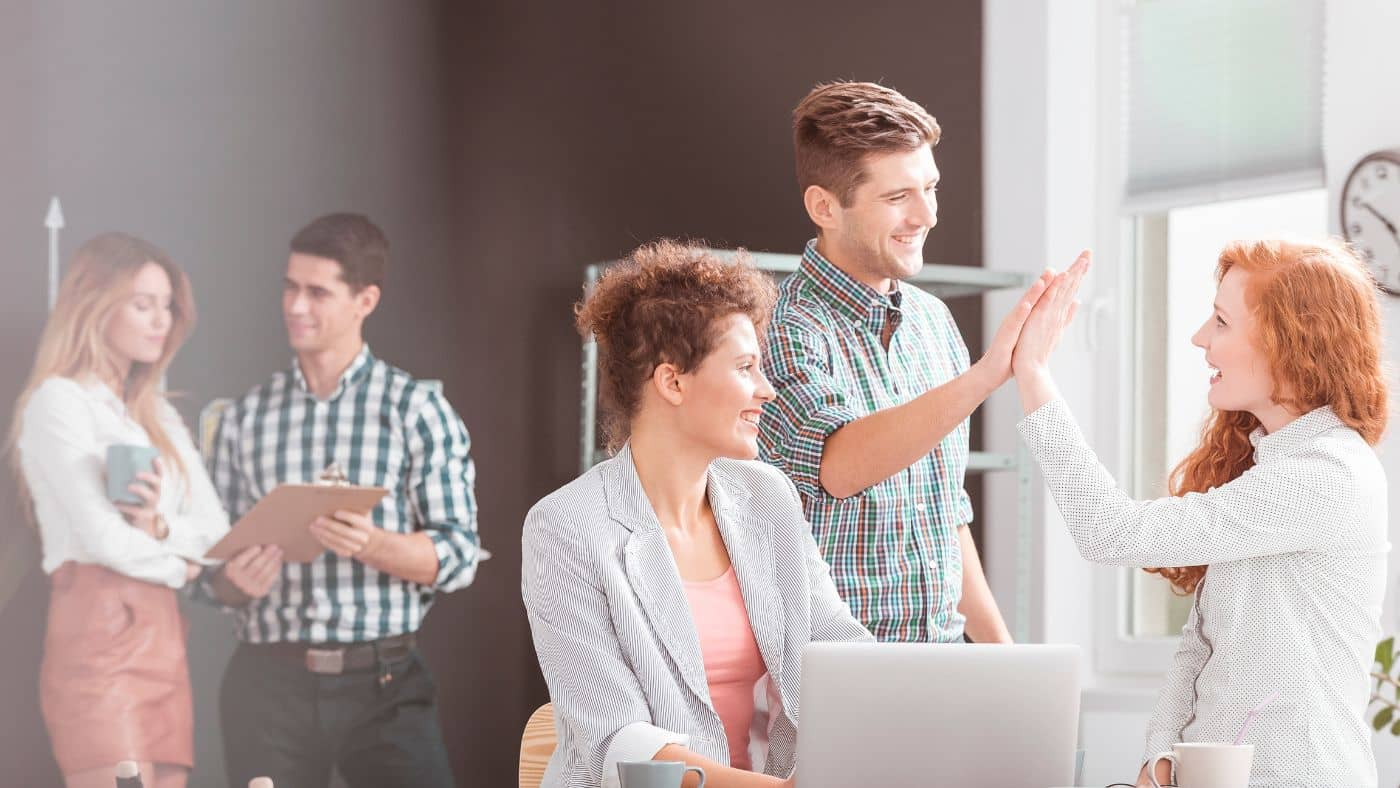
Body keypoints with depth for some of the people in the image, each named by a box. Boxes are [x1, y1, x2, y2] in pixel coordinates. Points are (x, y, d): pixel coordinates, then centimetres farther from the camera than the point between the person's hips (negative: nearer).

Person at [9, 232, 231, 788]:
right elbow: (104, 539, -12)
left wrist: (159, 527, -10)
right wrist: (180, 564, 6)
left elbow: (217, 529, 12)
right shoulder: (58, 400, -4)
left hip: (163, 638, 8)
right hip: (98, 637, -8)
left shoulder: (158, 413, 22)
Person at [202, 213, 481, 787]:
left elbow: (458, 557, -3)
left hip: (382, 681, -2)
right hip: (267, 683, 3)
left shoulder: (418, 409, 3)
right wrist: (236, 581, -9)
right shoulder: (244, 419, 12)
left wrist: (371, 544, -20)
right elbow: (217, 578, 14)